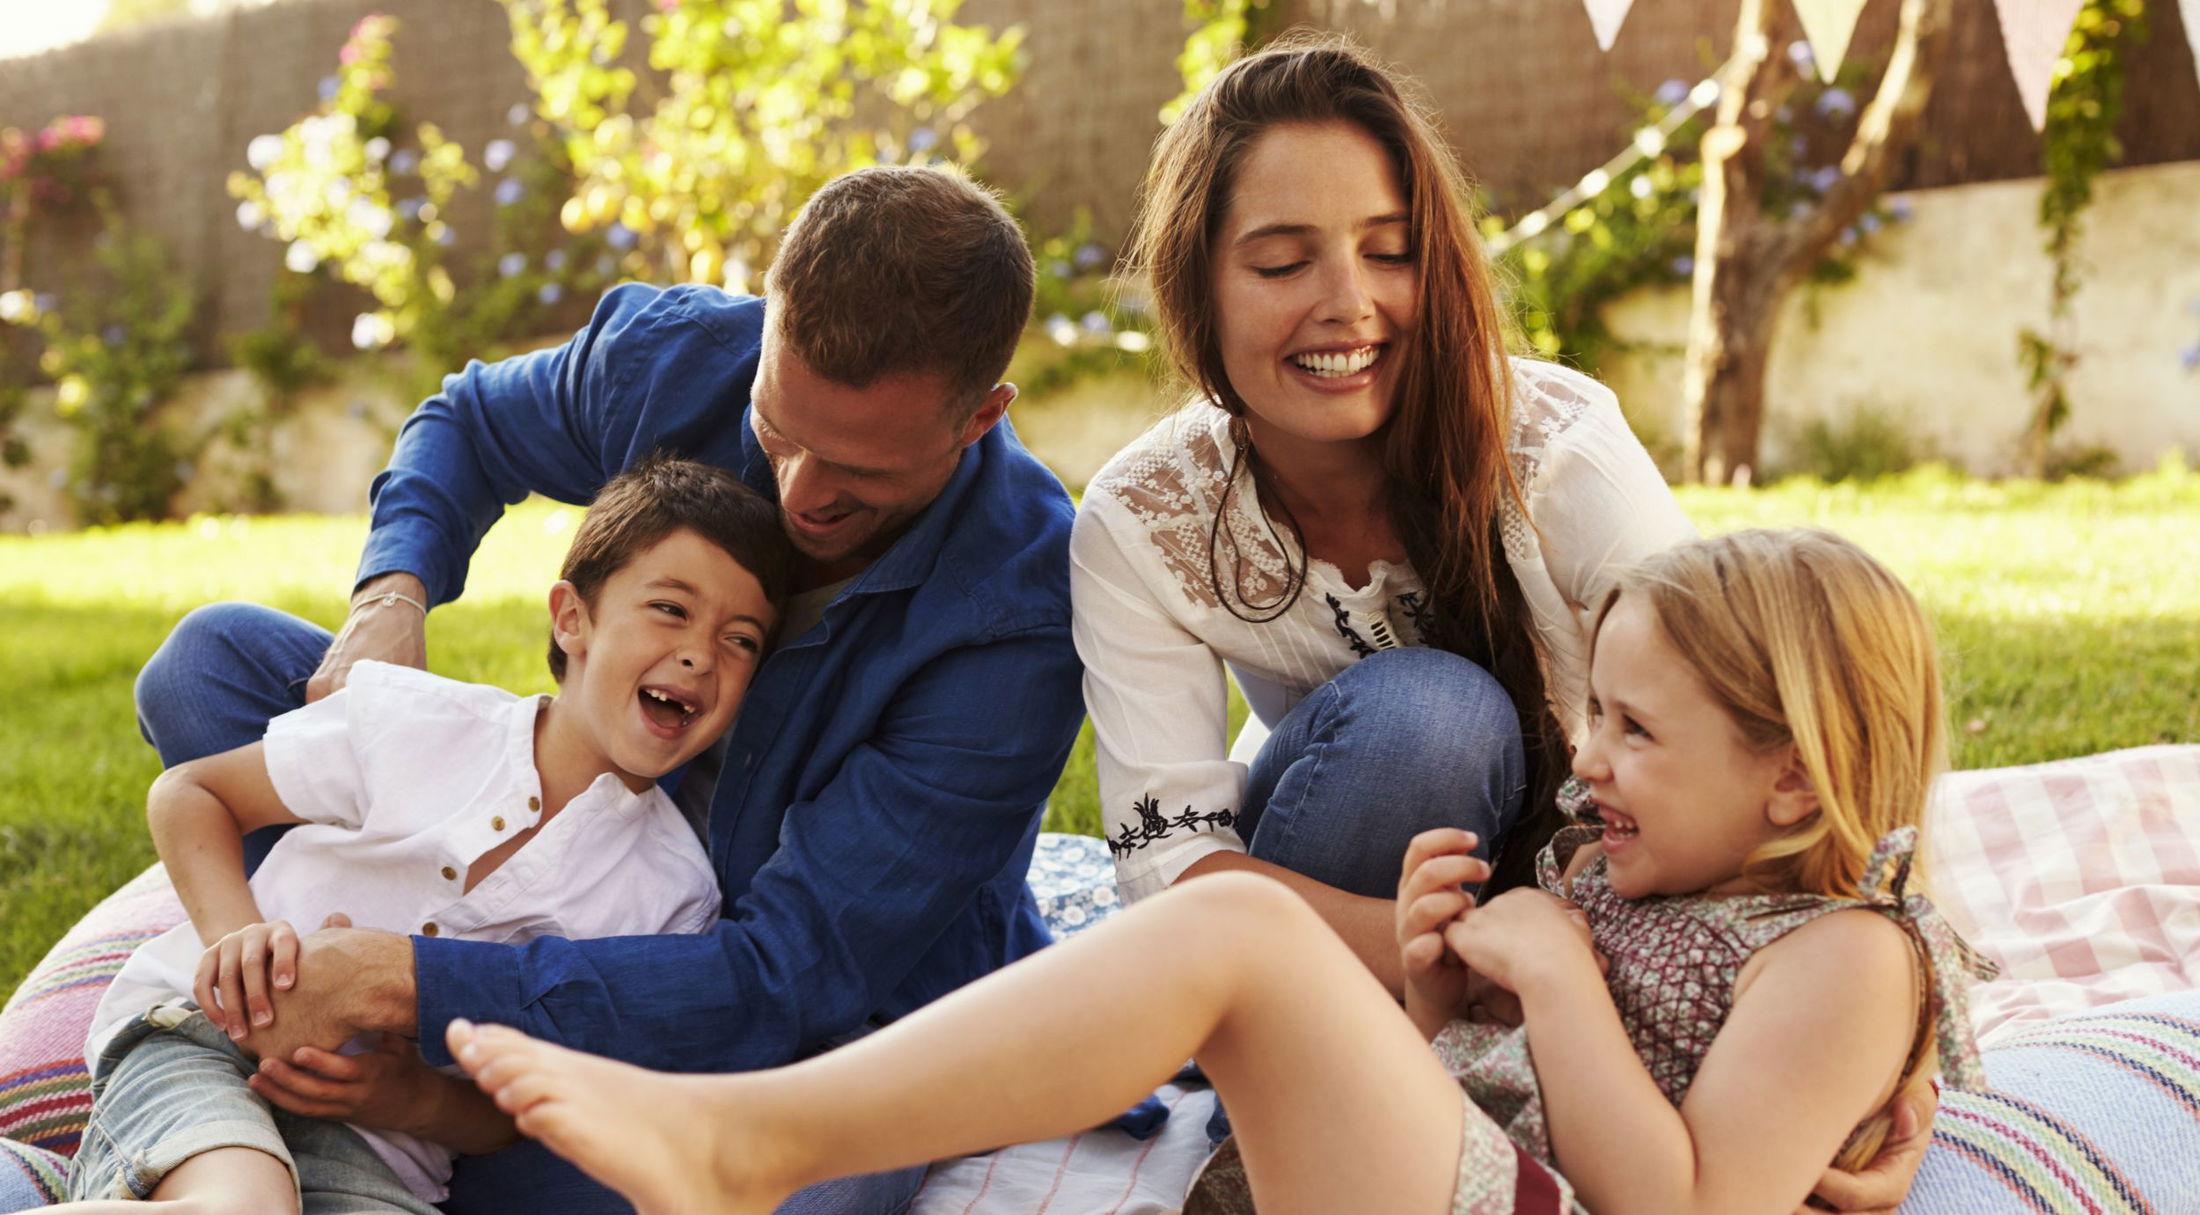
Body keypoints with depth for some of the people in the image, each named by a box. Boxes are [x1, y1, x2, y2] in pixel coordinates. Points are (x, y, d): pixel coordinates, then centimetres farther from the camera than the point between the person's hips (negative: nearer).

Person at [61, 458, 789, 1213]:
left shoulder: (672, 894, 0)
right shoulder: (412, 722, -3)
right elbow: (188, 793, 10)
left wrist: (416, 1102, -15)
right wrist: (237, 936, -11)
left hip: (373, 1153, 4)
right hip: (193, 1034, -3)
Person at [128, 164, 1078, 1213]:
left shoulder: (1021, 621, -31)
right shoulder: (669, 359, -16)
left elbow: (788, 976, -33)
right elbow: (467, 422, 10)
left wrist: (406, 983, -38)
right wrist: (391, 592, -13)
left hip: (846, 1014, -4)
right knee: (214, 658, -4)